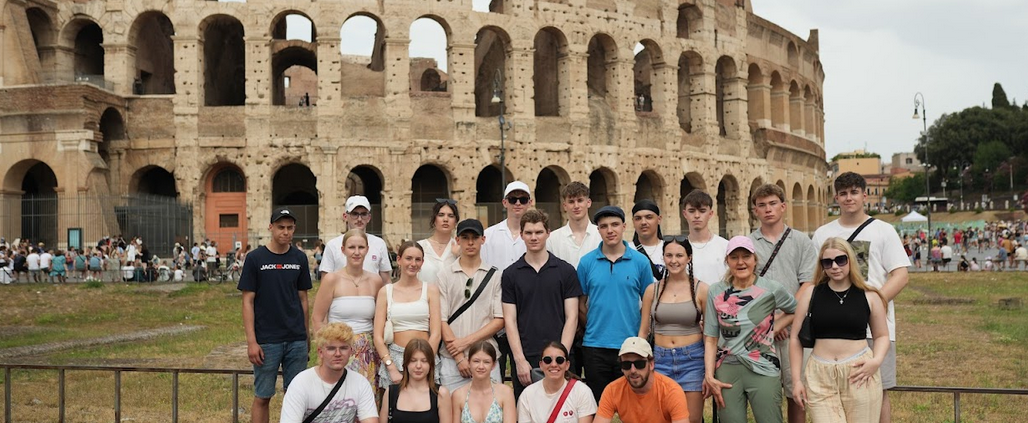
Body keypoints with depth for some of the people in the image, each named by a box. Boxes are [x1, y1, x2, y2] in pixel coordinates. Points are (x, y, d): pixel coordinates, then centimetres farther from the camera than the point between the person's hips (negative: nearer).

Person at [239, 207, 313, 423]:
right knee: (262, 397, 5)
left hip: (297, 340, 3)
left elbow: (303, 298, 11)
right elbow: (248, 301, -5)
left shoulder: (299, 258, 5)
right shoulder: (256, 258, -4)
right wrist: (251, 341, -11)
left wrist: (306, 336, 8)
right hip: (267, 341, -3)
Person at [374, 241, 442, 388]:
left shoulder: (430, 289, 4)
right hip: (394, 358, 0)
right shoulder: (386, 291, 6)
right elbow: (378, 337, 2)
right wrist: (392, 369, -8)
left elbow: (435, 334, -2)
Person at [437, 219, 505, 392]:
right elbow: (441, 320, 2)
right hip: (451, 359, 0)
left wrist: (466, 341, -7)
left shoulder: (495, 276, 7)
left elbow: (500, 320, 3)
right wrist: (459, 357, -7)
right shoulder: (445, 276, 7)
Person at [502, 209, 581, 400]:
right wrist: (520, 359, -7)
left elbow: (571, 317, 1)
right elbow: (510, 320, 2)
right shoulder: (511, 274, 6)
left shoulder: (565, 270, 4)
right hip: (523, 359, 1)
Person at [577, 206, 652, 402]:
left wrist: (641, 334, 3)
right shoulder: (586, 262, 2)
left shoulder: (640, 261, 1)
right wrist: (593, 328, 4)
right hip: (595, 347, 1)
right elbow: (580, 303, 8)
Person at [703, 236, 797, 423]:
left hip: (763, 370, -1)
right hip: (726, 371, 2)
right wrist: (709, 376, -4)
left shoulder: (771, 289, -2)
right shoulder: (716, 292, 3)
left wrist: (778, 324, 4)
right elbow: (711, 339, 4)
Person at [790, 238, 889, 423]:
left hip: (859, 375, 0)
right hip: (820, 376, 0)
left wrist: (876, 361, -6)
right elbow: (796, 337, 8)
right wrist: (796, 379, 4)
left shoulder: (868, 296, 4)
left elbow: (882, 336, 14)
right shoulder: (811, 293, 4)